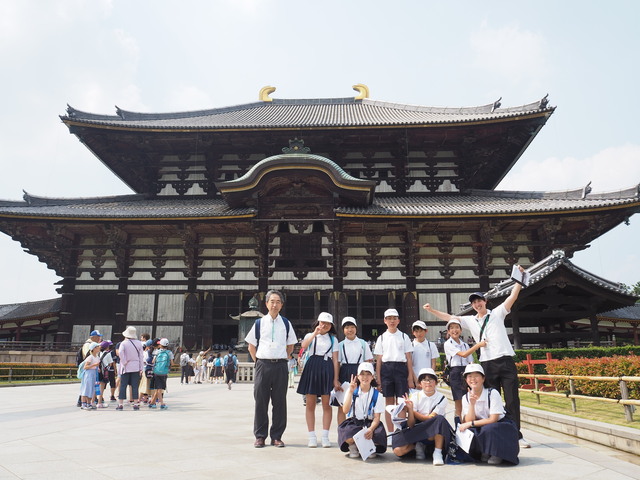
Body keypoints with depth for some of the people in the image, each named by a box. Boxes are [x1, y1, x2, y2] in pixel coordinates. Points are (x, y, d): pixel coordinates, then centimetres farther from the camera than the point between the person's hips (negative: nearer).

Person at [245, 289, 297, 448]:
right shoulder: (259, 323, 5)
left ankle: (277, 436, 14)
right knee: (260, 401, 2)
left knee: (280, 401, 4)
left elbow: (290, 345, 17)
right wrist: (258, 362, 6)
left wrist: (283, 358, 10)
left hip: (280, 365, 1)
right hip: (262, 365, -1)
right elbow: (251, 346, 11)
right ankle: (260, 436, 13)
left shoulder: (286, 324, 7)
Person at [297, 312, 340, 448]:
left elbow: (335, 360, 7)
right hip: (312, 369, 0)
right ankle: (312, 437, 9)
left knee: (327, 405, 0)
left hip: (327, 370, 0)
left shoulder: (333, 339, 13)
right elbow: (304, 346, -13)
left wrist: (336, 379, -1)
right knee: (310, 404, 1)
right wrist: (315, 333, -20)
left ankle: (325, 437, 8)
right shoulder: (310, 336, 12)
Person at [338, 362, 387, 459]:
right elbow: (345, 411, -13)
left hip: (370, 423, 1)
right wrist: (351, 392, -20)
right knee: (346, 432, -35)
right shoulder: (352, 391, 2)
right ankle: (353, 447, 1)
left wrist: (371, 429, -26)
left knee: (379, 433, -33)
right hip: (353, 422, -1)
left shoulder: (376, 394, 2)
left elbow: (377, 417, -5)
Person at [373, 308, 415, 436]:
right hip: (386, 369, 1)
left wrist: (410, 377, 0)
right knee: (389, 402, 5)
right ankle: (390, 433, 12)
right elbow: (378, 360, 8)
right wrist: (378, 379, 1)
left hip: (401, 368, -1)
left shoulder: (404, 337, 7)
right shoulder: (382, 338, 9)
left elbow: (409, 358, 5)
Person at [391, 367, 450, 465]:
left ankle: (437, 453, -20)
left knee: (440, 419, -33)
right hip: (416, 432, 2)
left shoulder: (442, 399, -5)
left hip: (435, 433, -1)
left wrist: (412, 411, -13)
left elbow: (430, 418, -12)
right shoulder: (415, 397, -2)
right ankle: (418, 446, 8)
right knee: (398, 450, -23)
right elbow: (411, 425, -6)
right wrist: (410, 409, -24)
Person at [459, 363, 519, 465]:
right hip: (481, 427, 4)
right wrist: (472, 404, -26)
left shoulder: (492, 393, -18)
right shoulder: (466, 398, -4)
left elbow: (493, 419, -20)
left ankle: (497, 454, -7)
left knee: (488, 429, -36)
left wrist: (470, 423, -21)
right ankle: (484, 452, 2)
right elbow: (468, 421, -13)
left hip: (501, 425, -4)